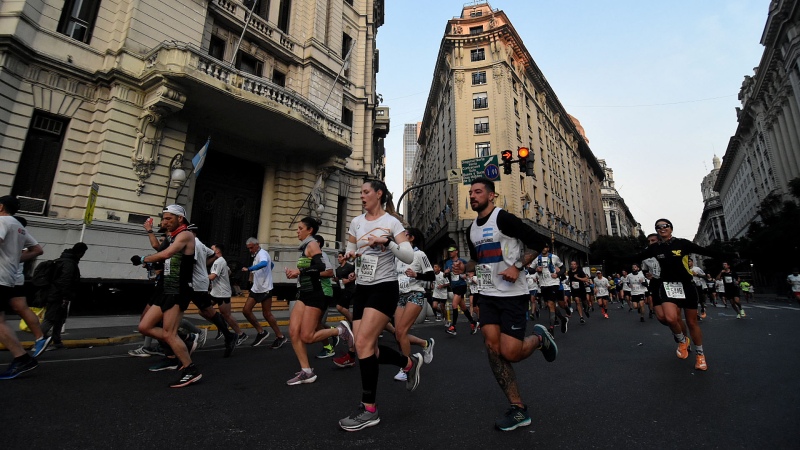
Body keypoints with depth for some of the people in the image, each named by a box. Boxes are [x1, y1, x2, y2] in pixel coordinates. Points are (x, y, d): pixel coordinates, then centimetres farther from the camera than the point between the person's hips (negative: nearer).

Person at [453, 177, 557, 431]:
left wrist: (517, 267, -21)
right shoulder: (472, 229, 11)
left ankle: (539, 338, 25)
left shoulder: (503, 218, -12)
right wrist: (465, 267, 5)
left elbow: (538, 243, -13)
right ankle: (518, 410, 12)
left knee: (510, 353, -8)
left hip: (512, 294, -7)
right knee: (493, 348, -2)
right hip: (488, 295, 7)